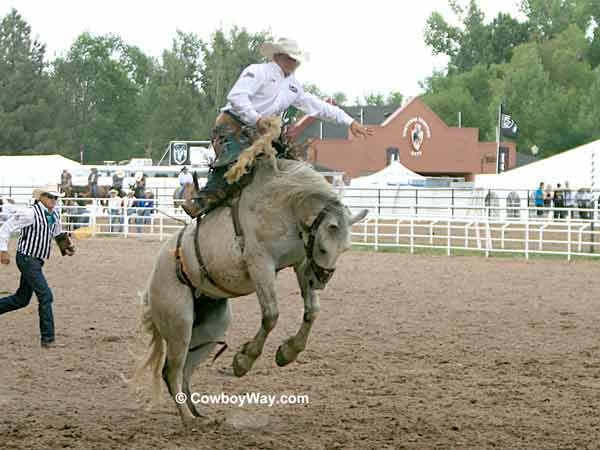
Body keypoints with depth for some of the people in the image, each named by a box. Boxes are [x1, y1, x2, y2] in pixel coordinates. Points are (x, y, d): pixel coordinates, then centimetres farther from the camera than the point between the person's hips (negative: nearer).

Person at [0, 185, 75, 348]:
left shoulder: (55, 215, 8)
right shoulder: (30, 213, -17)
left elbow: (58, 234, 26)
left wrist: (66, 248, 11)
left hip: (36, 261, 9)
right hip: (27, 259, -9)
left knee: (22, 299, 15)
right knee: (45, 296, -12)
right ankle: (48, 339, -8)